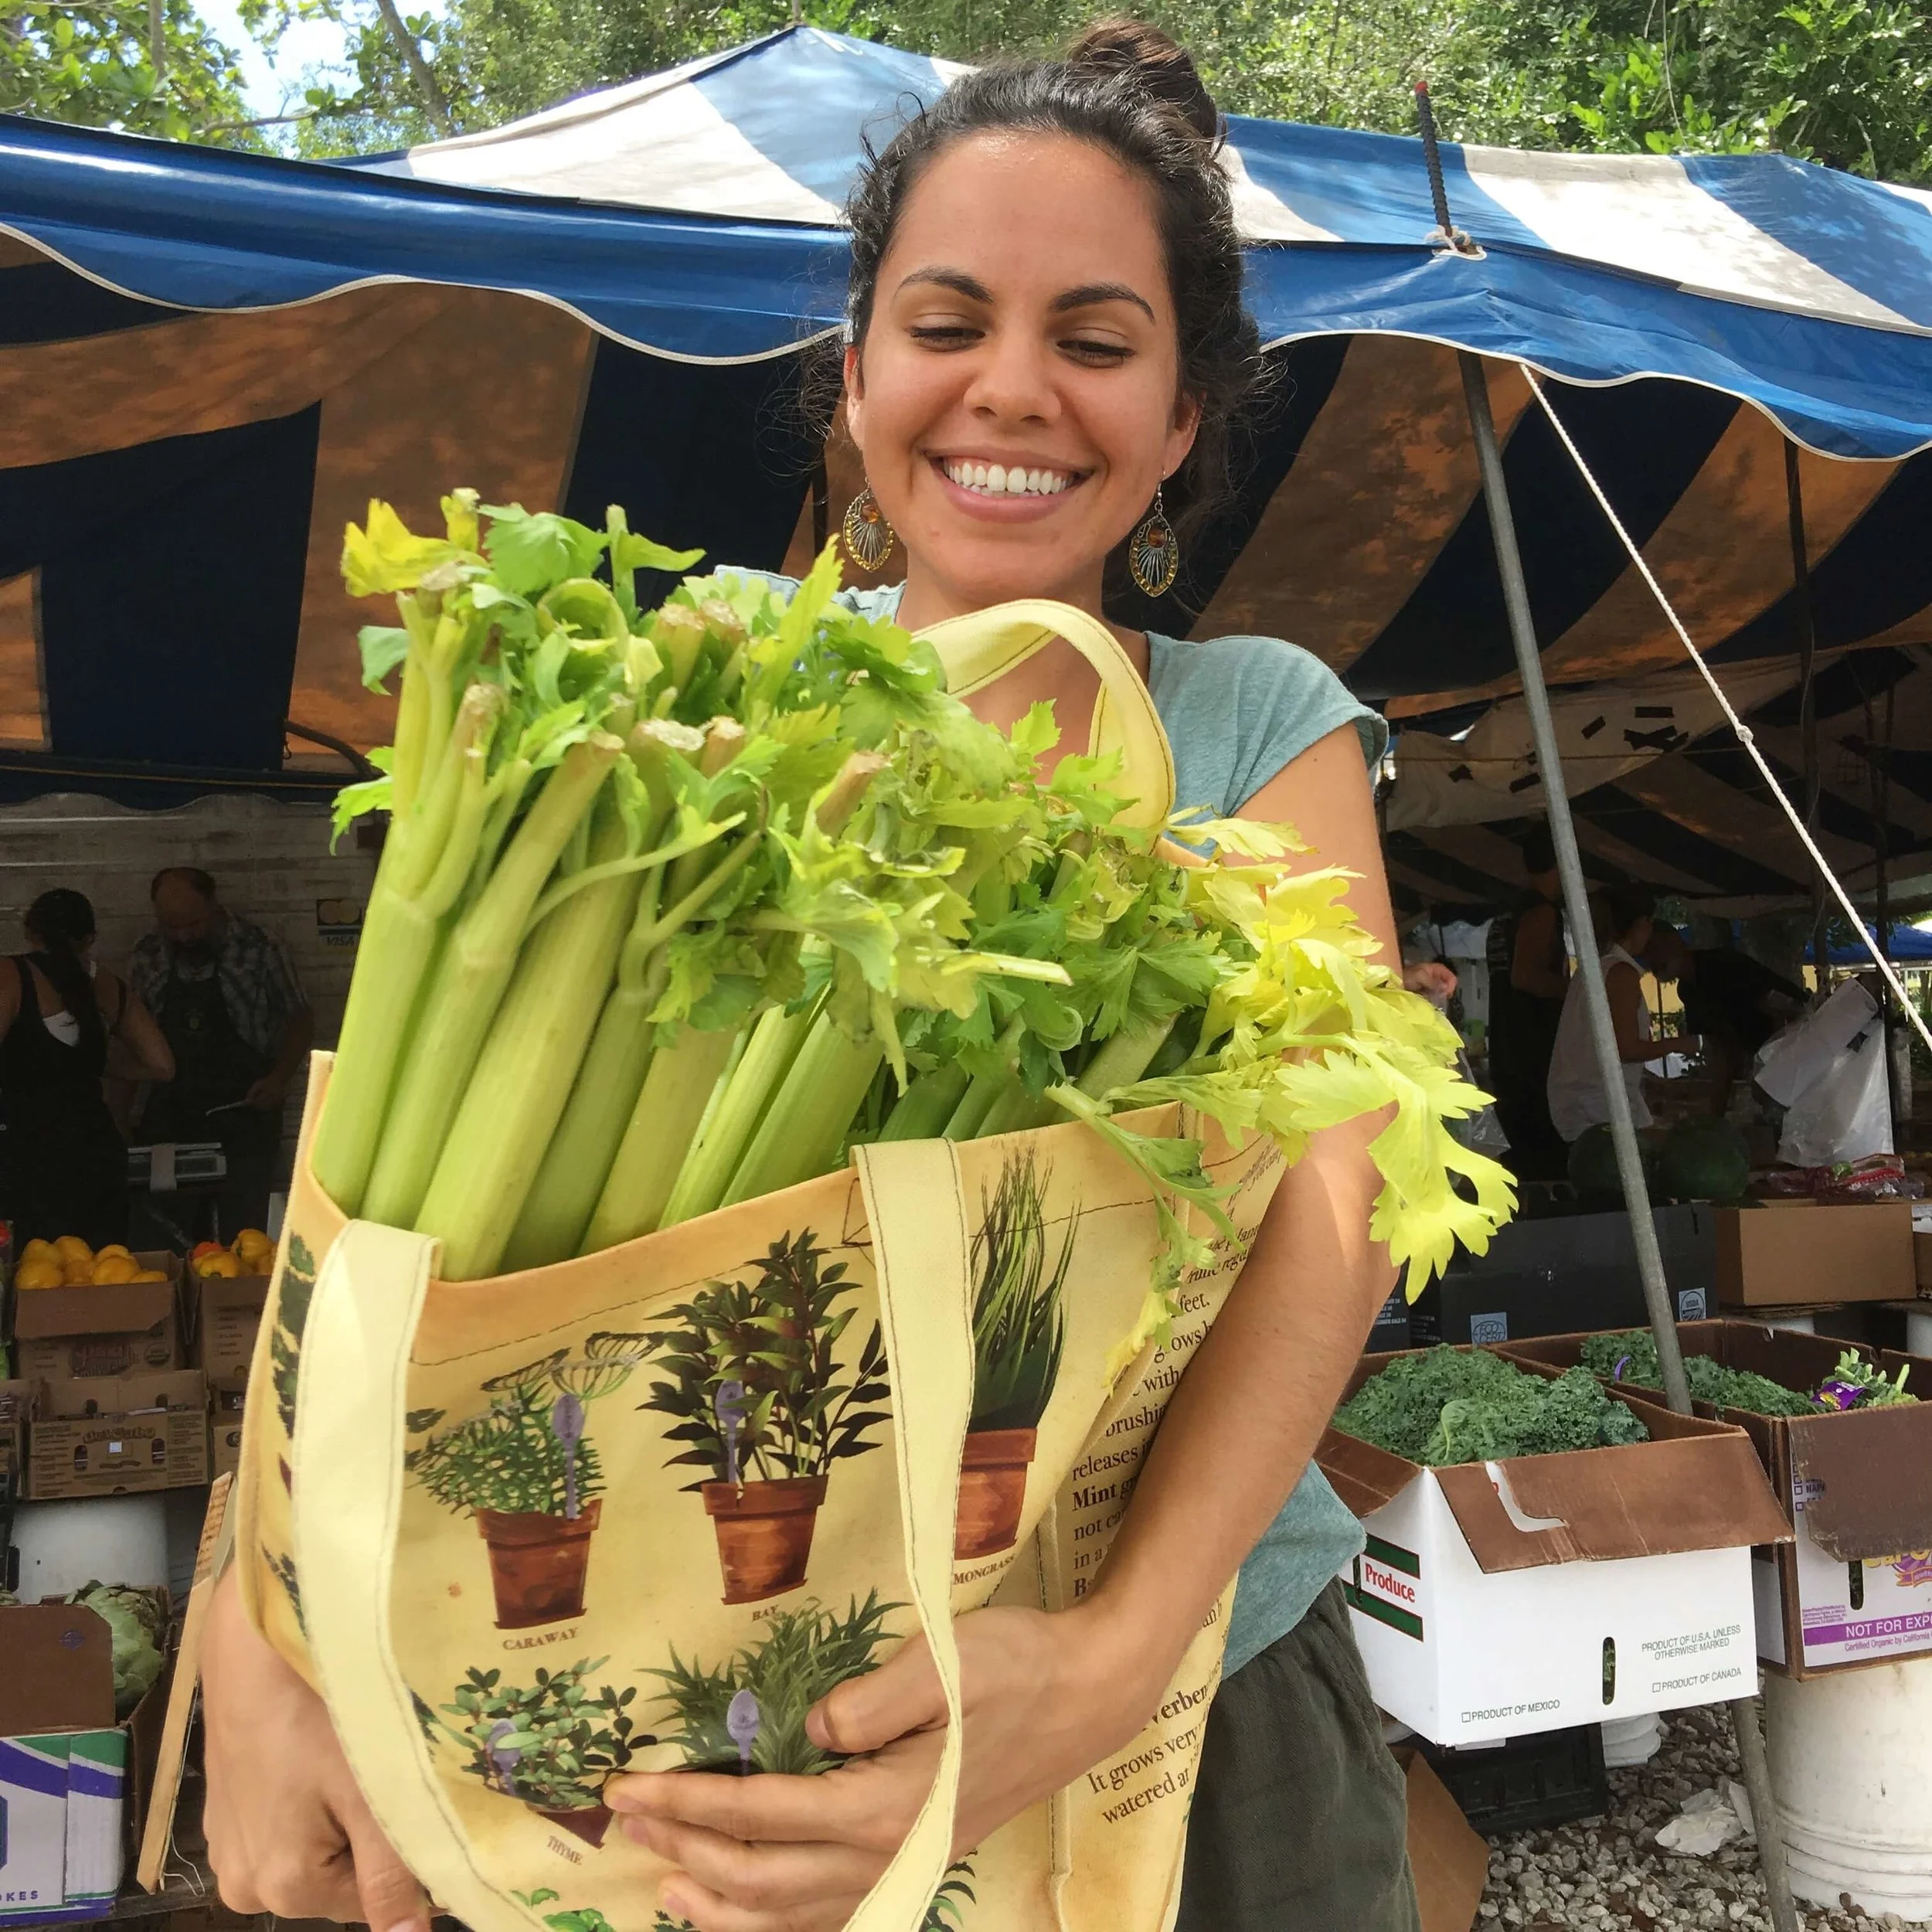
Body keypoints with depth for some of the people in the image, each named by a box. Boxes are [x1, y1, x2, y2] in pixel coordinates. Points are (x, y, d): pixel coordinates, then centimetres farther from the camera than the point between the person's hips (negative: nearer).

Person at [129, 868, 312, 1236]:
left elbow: (300, 1019, 5)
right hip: (170, 1116, 3)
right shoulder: (147, 956, 5)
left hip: (244, 1111, -3)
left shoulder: (258, 949, -5)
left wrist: (281, 1077, -10)